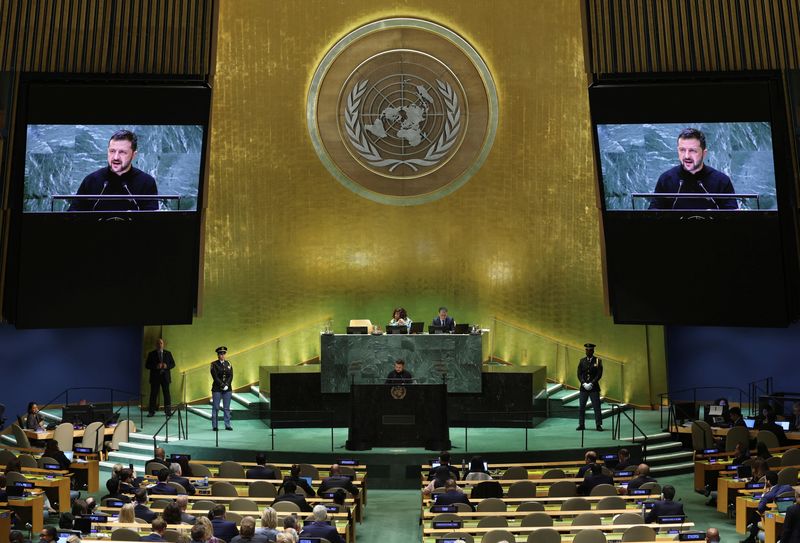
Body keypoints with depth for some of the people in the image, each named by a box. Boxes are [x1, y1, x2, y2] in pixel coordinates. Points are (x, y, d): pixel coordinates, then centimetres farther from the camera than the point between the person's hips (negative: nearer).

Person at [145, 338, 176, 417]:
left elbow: (173, 364, 9)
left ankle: (168, 411, 7)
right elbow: (147, 365, -1)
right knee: (153, 394, -1)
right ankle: (151, 411, 3)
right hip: (155, 377, -1)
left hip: (165, 376, 1)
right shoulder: (151, 354, 3)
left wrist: (167, 366, -12)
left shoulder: (168, 353, 8)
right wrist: (156, 366, -17)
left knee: (166, 394, 2)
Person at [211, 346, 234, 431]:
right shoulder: (214, 364, -1)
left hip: (228, 389, 3)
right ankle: (214, 426, 5)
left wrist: (227, 385, -11)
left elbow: (231, 376, 4)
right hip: (217, 389, -3)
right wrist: (222, 385, -15)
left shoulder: (228, 364, 10)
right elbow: (215, 377, -9)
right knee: (215, 408, 0)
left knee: (227, 408, 5)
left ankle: (227, 425, 10)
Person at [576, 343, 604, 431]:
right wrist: (583, 383, -10)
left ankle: (598, 425, 2)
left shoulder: (598, 361, 0)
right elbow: (579, 374, 4)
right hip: (583, 387, 3)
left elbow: (599, 374, -6)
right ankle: (581, 425, 8)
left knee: (597, 407, -4)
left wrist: (591, 384, -14)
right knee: (581, 407, 2)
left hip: (594, 387, -2)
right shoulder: (582, 361, 8)